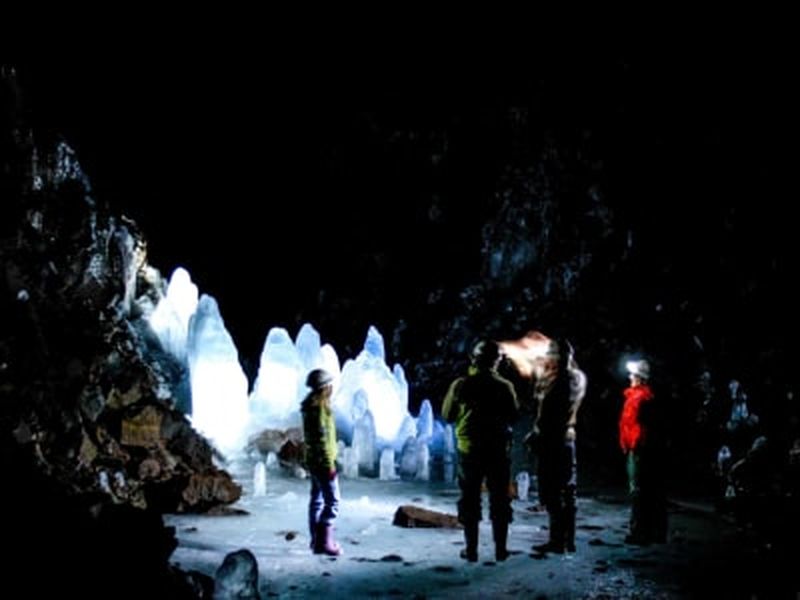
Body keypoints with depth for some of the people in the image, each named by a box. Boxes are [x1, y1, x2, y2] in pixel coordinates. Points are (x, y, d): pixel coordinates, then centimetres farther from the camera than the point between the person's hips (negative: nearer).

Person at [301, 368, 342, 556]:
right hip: (322, 461, -10)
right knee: (332, 501, -7)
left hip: (313, 460, 10)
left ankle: (317, 541, 19)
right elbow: (322, 437, -22)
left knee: (317, 500, 13)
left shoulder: (311, 405, 12)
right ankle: (324, 541, -8)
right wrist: (329, 464, -20)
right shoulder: (319, 405, -18)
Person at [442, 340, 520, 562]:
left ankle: (471, 549, 9)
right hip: (499, 450, 0)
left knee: (470, 500, 9)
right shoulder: (504, 387, -8)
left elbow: (447, 415, 2)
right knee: (499, 500, 10)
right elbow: (514, 417, 1)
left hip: (469, 449, 0)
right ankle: (500, 548, 12)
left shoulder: (460, 385, -7)